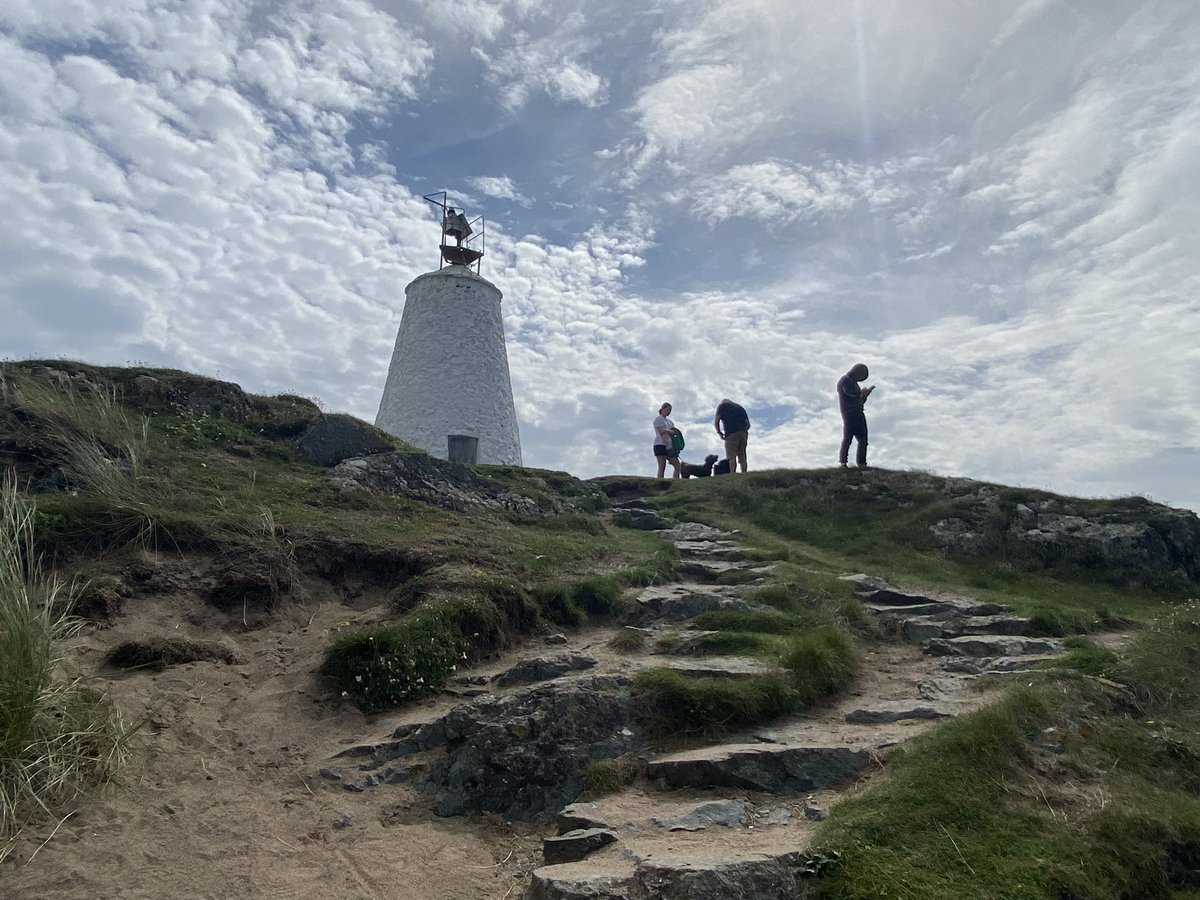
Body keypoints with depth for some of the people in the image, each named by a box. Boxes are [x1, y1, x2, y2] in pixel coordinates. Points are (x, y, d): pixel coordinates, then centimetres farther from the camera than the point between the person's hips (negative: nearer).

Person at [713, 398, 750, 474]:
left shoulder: (722, 405, 15)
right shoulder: (740, 407, 30)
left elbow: (716, 421, 3)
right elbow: (748, 424, 23)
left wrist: (719, 433, 13)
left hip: (731, 433, -5)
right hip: (743, 433, 5)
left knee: (732, 456, -12)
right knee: (742, 457, 4)